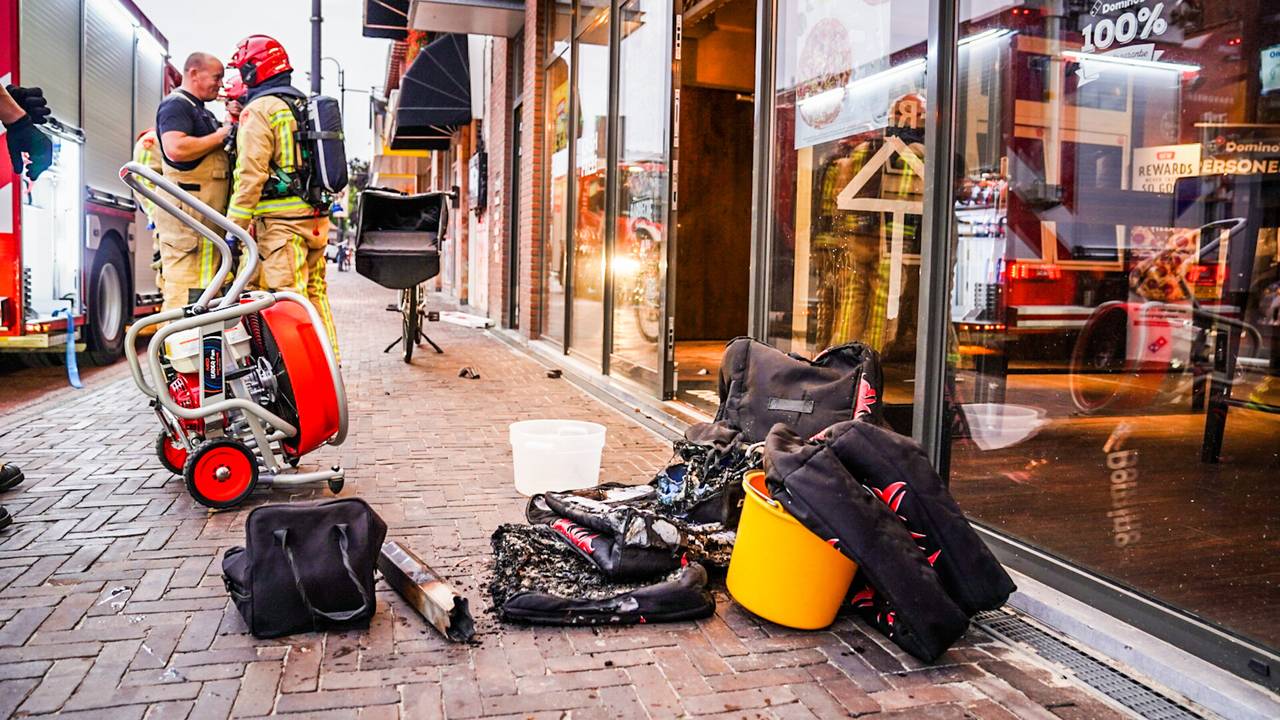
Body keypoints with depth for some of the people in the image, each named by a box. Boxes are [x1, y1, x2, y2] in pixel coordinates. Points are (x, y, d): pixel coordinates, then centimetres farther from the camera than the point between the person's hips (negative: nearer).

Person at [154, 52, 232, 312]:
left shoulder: (202, 112, 25)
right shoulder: (176, 104, -6)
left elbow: (213, 157, 31)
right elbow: (175, 149, -23)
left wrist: (232, 128, 14)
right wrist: (219, 137, -12)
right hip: (186, 210, -10)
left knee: (207, 286, 11)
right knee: (185, 288, -12)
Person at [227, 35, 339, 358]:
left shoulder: (259, 110, -7)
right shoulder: (305, 106, 19)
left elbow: (251, 175, -14)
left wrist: (234, 226, -11)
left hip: (281, 221, -9)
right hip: (316, 217, 9)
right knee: (315, 294, 13)